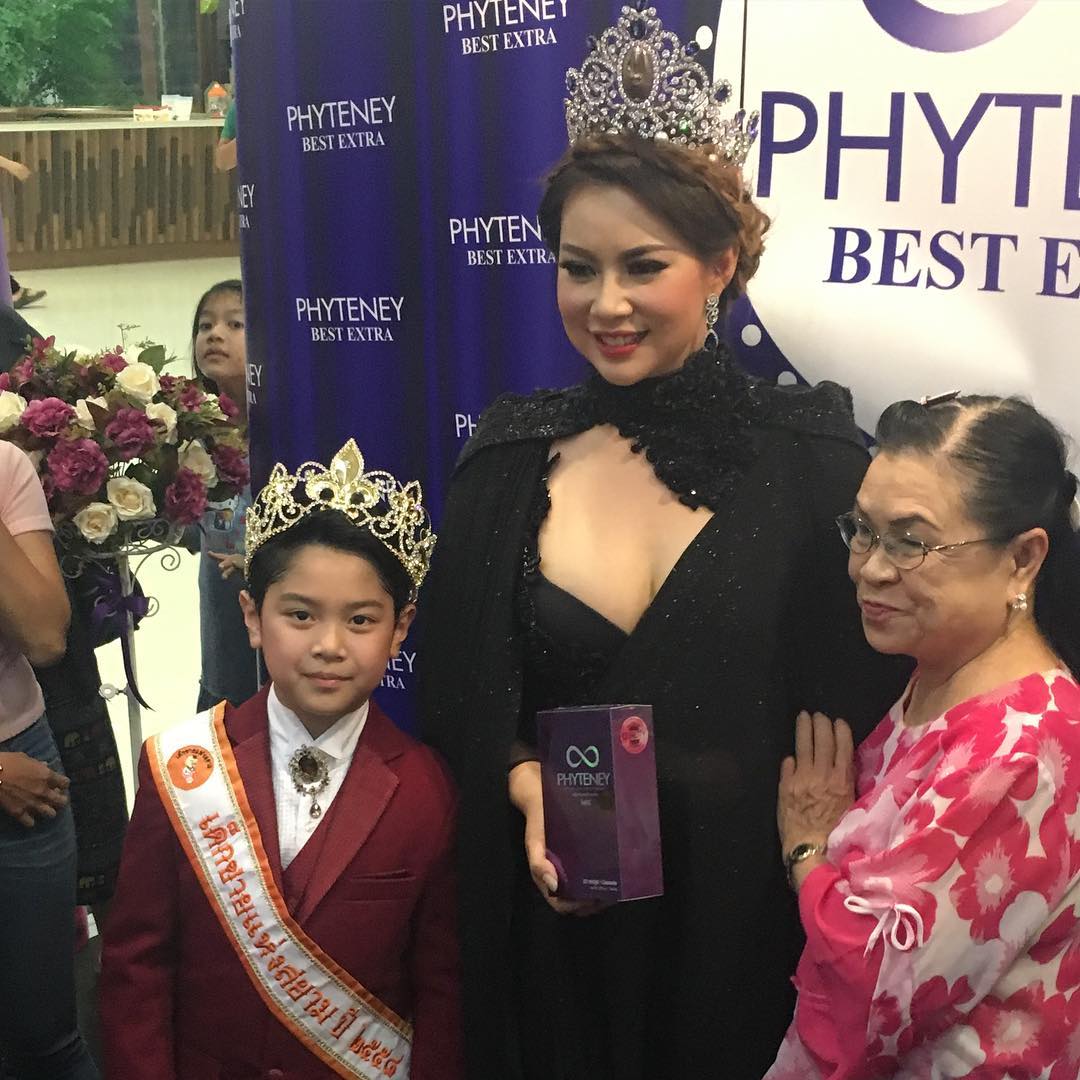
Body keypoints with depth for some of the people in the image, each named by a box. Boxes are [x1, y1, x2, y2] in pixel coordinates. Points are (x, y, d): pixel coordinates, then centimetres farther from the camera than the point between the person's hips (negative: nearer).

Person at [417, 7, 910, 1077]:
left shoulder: (812, 458, -8)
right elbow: (457, 696, 2)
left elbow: (862, 708, -4)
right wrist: (532, 788, -14)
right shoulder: (510, 460, -2)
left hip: (746, 921, -1)